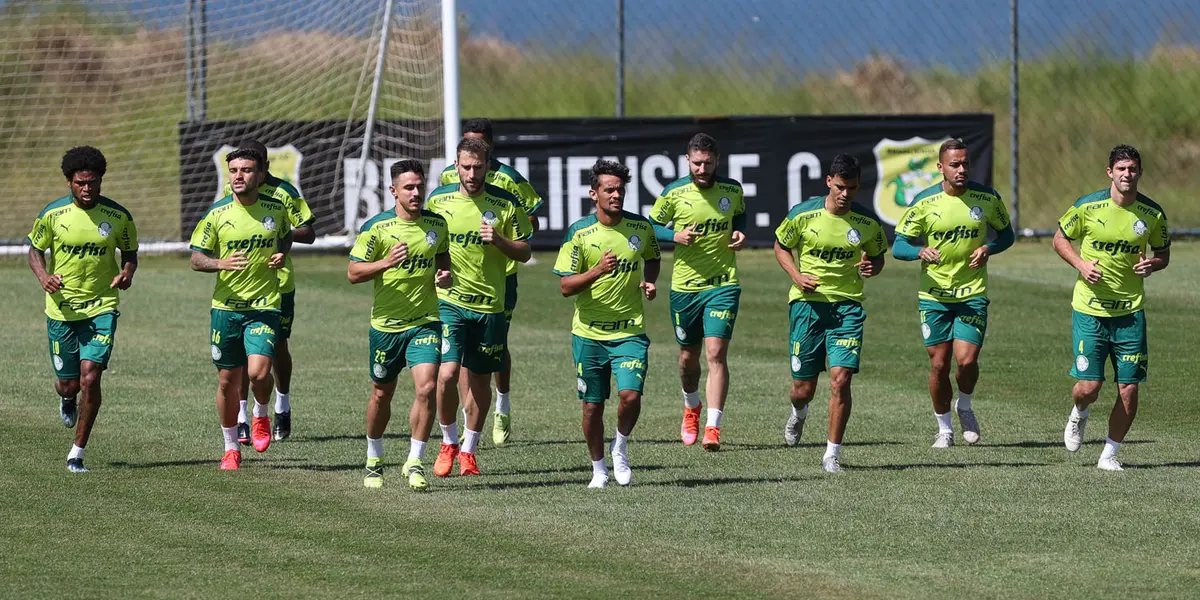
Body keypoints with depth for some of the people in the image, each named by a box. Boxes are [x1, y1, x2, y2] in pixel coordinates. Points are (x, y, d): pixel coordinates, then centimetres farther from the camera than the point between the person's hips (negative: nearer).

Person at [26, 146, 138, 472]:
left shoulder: (118, 216, -5)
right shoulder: (53, 214, -6)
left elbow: (129, 252, 10)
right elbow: (35, 250, 6)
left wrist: (127, 272, -13)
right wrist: (44, 276, -15)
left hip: (102, 307, -1)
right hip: (62, 309, 1)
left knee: (90, 377, -14)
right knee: (68, 383, 7)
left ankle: (77, 453, -2)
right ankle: (66, 398, 49)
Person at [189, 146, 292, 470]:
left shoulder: (276, 209, 1)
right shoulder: (217, 213, -3)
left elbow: (285, 236, 22)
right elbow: (196, 259, 0)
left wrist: (282, 254, -1)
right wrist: (220, 263, -21)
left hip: (264, 306, -1)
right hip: (226, 306, 1)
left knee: (258, 372, -19)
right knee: (228, 380, 6)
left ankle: (260, 416, 15)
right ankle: (231, 448, 24)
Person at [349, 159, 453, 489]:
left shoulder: (436, 224, 1)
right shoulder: (377, 227, -10)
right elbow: (353, 273, -9)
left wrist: (445, 273, -4)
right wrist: (386, 263, -25)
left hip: (425, 322, 1)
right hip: (386, 323, -1)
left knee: (427, 388, -16)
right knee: (381, 394, 13)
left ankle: (415, 463, -4)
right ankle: (374, 461, 34)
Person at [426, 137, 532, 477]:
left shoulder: (505, 204, -1)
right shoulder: (438, 200, 1)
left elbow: (524, 253, 3)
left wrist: (498, 240, -16)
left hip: (490, 305, 1)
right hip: (449, 300, -1)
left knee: (480, 380, 8)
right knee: (447, 373, -15)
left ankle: (468, 450, 26)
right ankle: (449, 442, 7)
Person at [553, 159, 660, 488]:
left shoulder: (641, 227, 1)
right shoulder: (579, 232, -8)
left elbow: (652, 258, 22)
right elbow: (565, 286, -9)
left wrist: (649, 282, 2)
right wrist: (597, 271, -25)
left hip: (630, 331, 1)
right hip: (589, 333, -1)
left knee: (630, 395, -17)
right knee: (593, 405, 6)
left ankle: (620, 447, 12)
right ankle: (599, 469, 26)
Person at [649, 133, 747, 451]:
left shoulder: (732, 190, -1)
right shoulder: (674, 193, -6)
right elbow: (651, 227, 5)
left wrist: (740, 233, -1)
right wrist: (675, 236, -14)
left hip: (723, 284, -1)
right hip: (684, 285, 1)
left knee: (716, 353, -14)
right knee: (688, 356, 13)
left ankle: (712, 428, -17)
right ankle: (691, 408, 44)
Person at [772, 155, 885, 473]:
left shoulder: (866, 222, -2)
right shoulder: (803, 214, -6)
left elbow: (878, 255, 13)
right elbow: (780, 246, 9)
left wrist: (872, 267, -11)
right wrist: (797, 275, -7)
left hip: (848, 306, 0)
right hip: (808, 302, 0)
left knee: (840, 378, -14)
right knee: (803, 388, 5)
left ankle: (832, 454, -3)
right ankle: (799, 414, 45)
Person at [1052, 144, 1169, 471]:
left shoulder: (1152, 214, -1)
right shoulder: (1088, 207, -8)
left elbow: (1163, 253, 13)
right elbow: (1060, 238, 6)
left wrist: (1152, 264, -10)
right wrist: (1081, 264, -12)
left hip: (1131, 311, 2)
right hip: (1090, 309, -2)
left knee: (1128, 388, -2)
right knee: (1088, 387, -7)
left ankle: (1109, 454, 15)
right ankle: (1078, 414, 31)